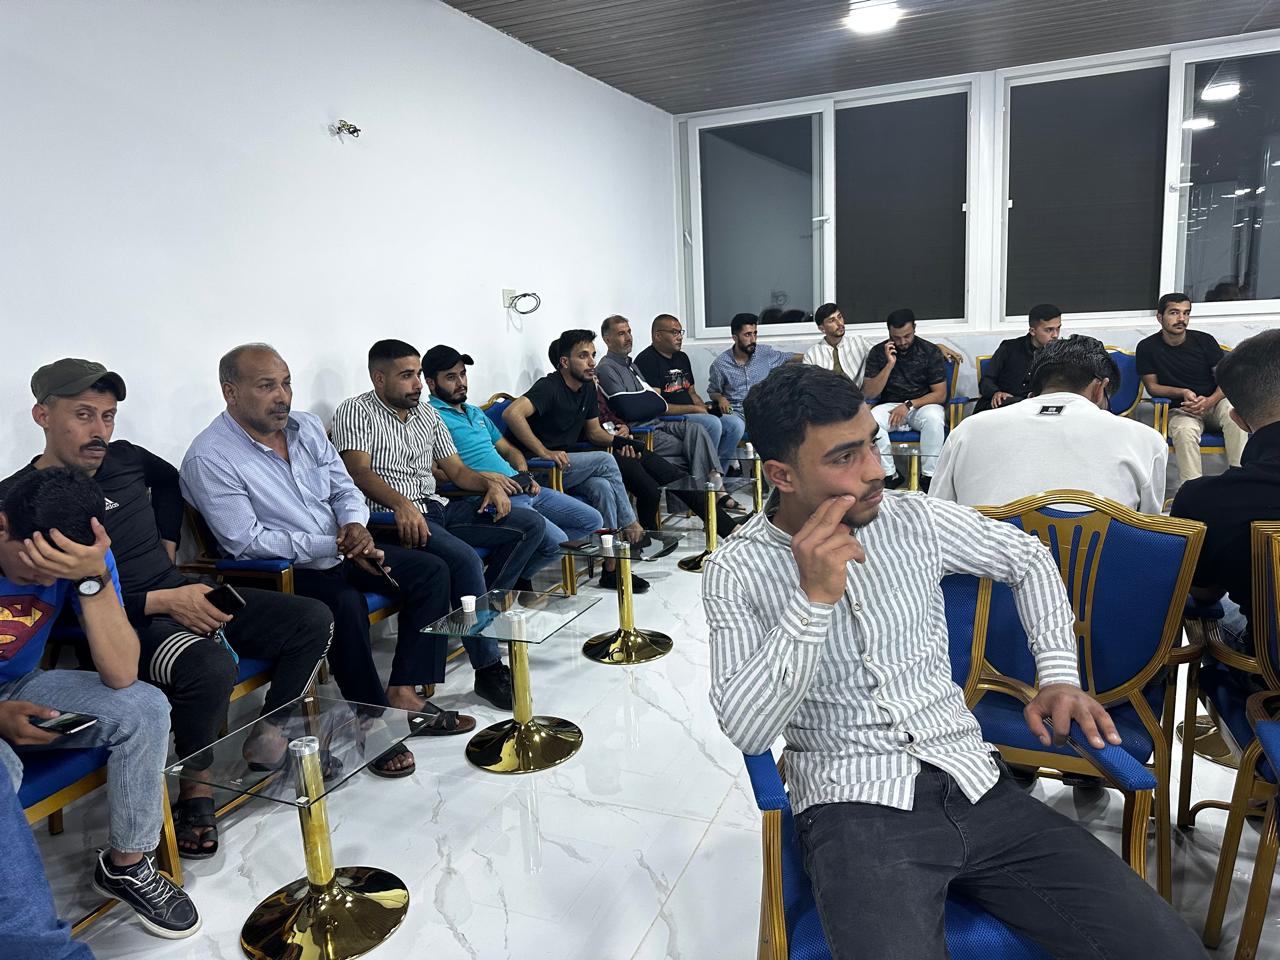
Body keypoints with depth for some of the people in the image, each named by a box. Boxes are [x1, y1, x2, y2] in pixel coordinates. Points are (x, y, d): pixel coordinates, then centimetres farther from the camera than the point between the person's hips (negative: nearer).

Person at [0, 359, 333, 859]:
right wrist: (163, 602, -23)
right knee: (211, 666, -37)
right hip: (121, 622, -7)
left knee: (313, 621, -6)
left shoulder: (123, 458, 5)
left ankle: (269, 743, 8)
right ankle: (196, 790, -10)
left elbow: (168, 479, 30)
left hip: (181, 592, 7)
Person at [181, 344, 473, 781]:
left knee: (430, 571, -2)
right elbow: (247, 541, -21)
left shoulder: (307, 426, 5)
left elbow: (344, 489, 11)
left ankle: (403, 694, -3)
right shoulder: (209, 459, -16)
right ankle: (374, 721, -16)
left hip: (338, 553, 8)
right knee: (346, 604, -35)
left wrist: (354, 525, -12)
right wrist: (332, 544, -23)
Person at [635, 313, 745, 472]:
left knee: (735, 423, -8)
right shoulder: (647, 360, -9)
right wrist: (694, 409, -13)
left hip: (690, 415, 9)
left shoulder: (682, 357, 20)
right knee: (712, 423, -28)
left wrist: (704, 407, 2)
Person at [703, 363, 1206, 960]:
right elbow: (746, 731, -15)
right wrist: (814, 598, -24)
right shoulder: (736, 572, -6)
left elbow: (1027, 558, 21)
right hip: (854, 806, -4)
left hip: (974, 784, 5)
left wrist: (1059, 676, 9)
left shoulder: (915, 520, 5)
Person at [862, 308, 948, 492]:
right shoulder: (878, 352, -1)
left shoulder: (931, 351, -3)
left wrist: (909, 405, -19)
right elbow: (869, 393, -7)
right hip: (890, 406, 1)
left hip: (923, 405, -1)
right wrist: (890, 364, -17)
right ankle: (890, 475, -18)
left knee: (934, 418, -37)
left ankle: (928, 476, -21)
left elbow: (940, 394, -6)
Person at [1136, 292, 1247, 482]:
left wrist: (1210, 401, -17)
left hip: (1213, 402, 2)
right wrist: (1183, 393, -16)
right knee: (1185, 431, -36)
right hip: (1179, 409, -2)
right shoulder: (1147, 347, -2)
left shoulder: (1204, 340, 2)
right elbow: (1152, 387, 1)